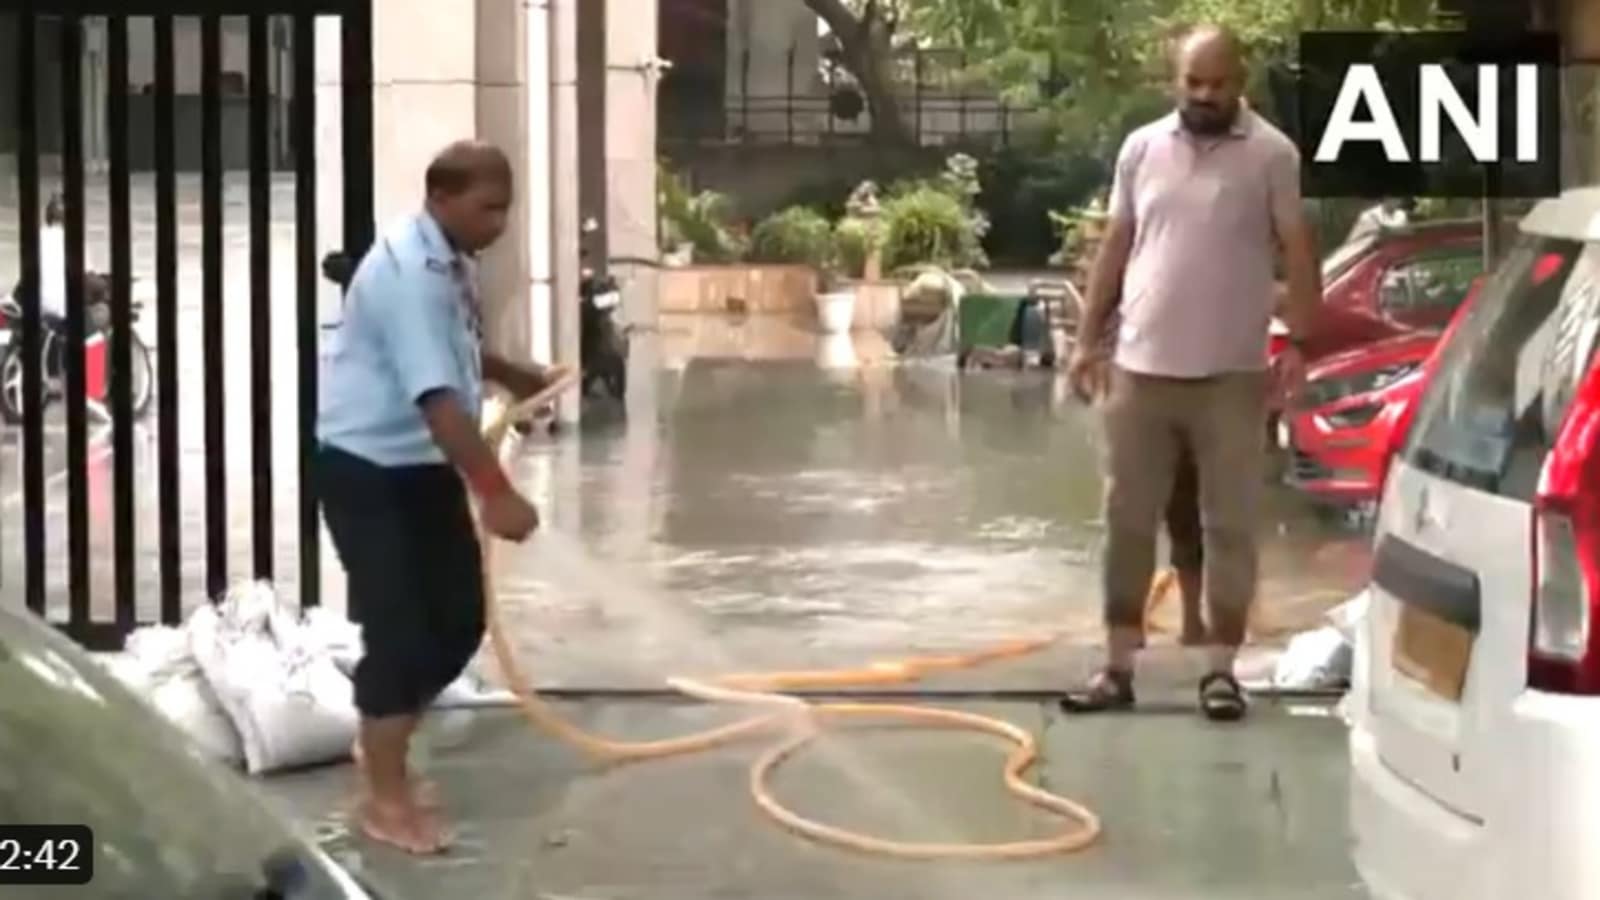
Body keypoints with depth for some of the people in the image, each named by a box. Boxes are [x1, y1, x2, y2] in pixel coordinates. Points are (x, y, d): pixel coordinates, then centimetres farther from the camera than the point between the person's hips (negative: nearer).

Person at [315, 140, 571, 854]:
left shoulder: (450, 260, 5)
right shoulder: (408, 271, -25)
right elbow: (437, 398, -33)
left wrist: (516, 378, 19)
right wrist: (497, 494, -34)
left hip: (424, 464, 9)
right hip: (367, 468, -9)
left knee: (458, 618, 10)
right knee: (400, 628, -8)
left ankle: (380, 749, 28)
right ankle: (385, 797, 6)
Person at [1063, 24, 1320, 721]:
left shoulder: (1272, 154, -2)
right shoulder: (1141, 148, 7)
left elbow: (1297, 252, -4)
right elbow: (1115, 247, 12)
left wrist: (1299, 343, -14)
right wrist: (1089, 338, 8)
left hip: (1231, 374, -3)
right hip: (1140, 369, 3)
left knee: (1229, 526, 3)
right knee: (1128, 524, 7)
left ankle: (1221, 670, 12)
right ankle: (1118, 668, 15)